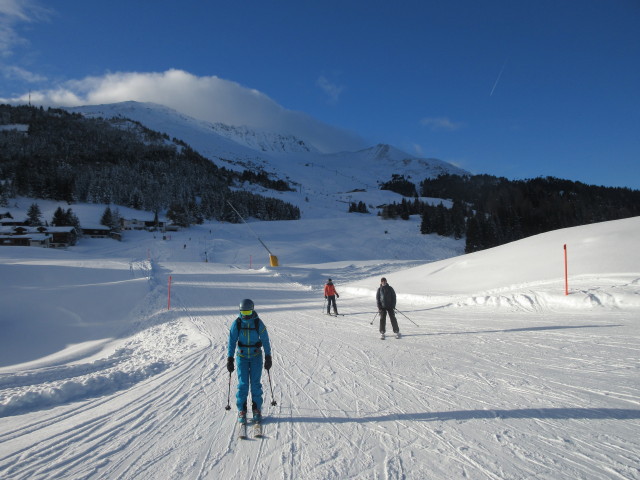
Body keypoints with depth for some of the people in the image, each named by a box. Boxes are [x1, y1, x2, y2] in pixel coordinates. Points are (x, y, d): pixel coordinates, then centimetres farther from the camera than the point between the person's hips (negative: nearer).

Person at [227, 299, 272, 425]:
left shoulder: (258, 323, -11)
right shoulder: (236, 324, -9)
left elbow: (265, 341, -3)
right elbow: (232, 342, -3)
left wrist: (268, 358, -1)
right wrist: (230, 359, -5)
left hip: (256, 356, 0)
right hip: (242, 357, 0)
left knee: (255, 383, -1)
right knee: (243, 384, -4)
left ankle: (257, 409, 13)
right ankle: (241, 410, 9)